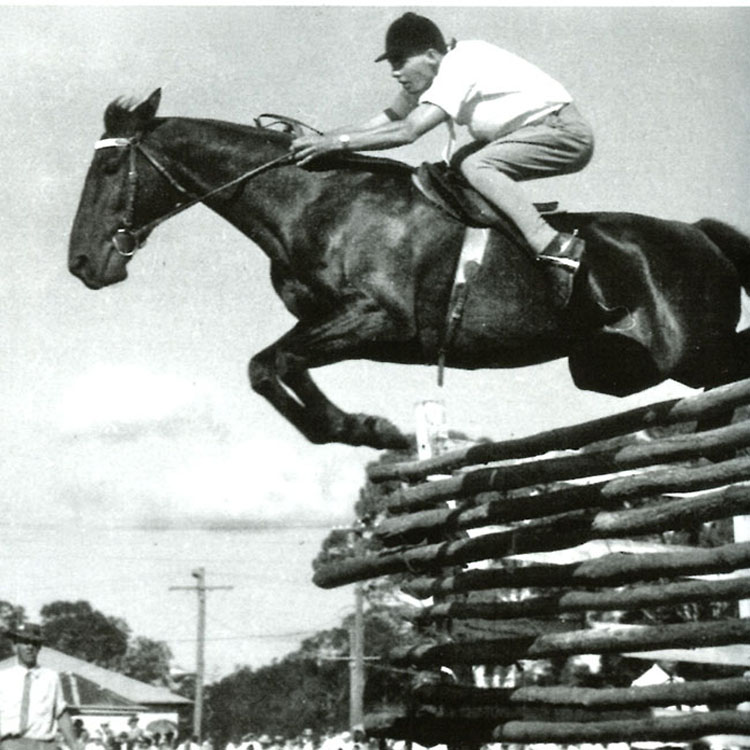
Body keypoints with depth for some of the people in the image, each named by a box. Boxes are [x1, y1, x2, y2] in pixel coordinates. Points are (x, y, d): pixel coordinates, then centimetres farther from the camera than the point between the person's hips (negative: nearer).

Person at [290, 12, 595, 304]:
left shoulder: (457, 69, -21)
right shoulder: (440, 68, 8)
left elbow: (407, 131, -29)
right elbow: (392, 116, 11)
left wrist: (337, 142, -29)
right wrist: (321, 139, 1)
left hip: (566, 130, -10)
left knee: (476, 166, -25)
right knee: (460, 164, 9)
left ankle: (555, 247, -35)